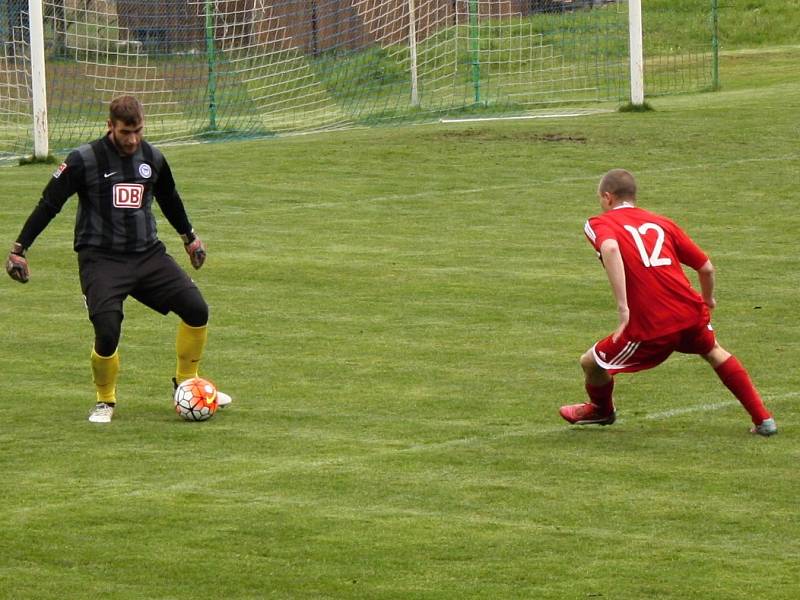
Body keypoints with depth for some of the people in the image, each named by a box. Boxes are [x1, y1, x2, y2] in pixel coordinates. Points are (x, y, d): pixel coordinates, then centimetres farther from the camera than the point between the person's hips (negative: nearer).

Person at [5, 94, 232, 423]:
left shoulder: (152, 158, 6)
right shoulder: (84, 160, -8)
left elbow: (169, 199, 26)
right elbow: (48, 205, -3)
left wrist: (189, 236, 38)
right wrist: (18, 250, -5)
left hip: (148, 254, 5)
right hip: (101, 259, -4)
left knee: (196, 309, -8)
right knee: (107, 334, -20)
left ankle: (187, 383, 15)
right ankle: (105, 401, 8)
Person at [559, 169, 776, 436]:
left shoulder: (599, 224, 5)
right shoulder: (661, 223, 18)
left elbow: (610, 248, -21)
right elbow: (706, 267, 17)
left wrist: (623, 307, -25)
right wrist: (708, 300, 39)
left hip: (651, 328, -5)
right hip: (691, 312, 5)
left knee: (591, 362, 19)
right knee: (713, 351, 35)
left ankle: (601, 410, 46)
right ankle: (763, 419, 34)